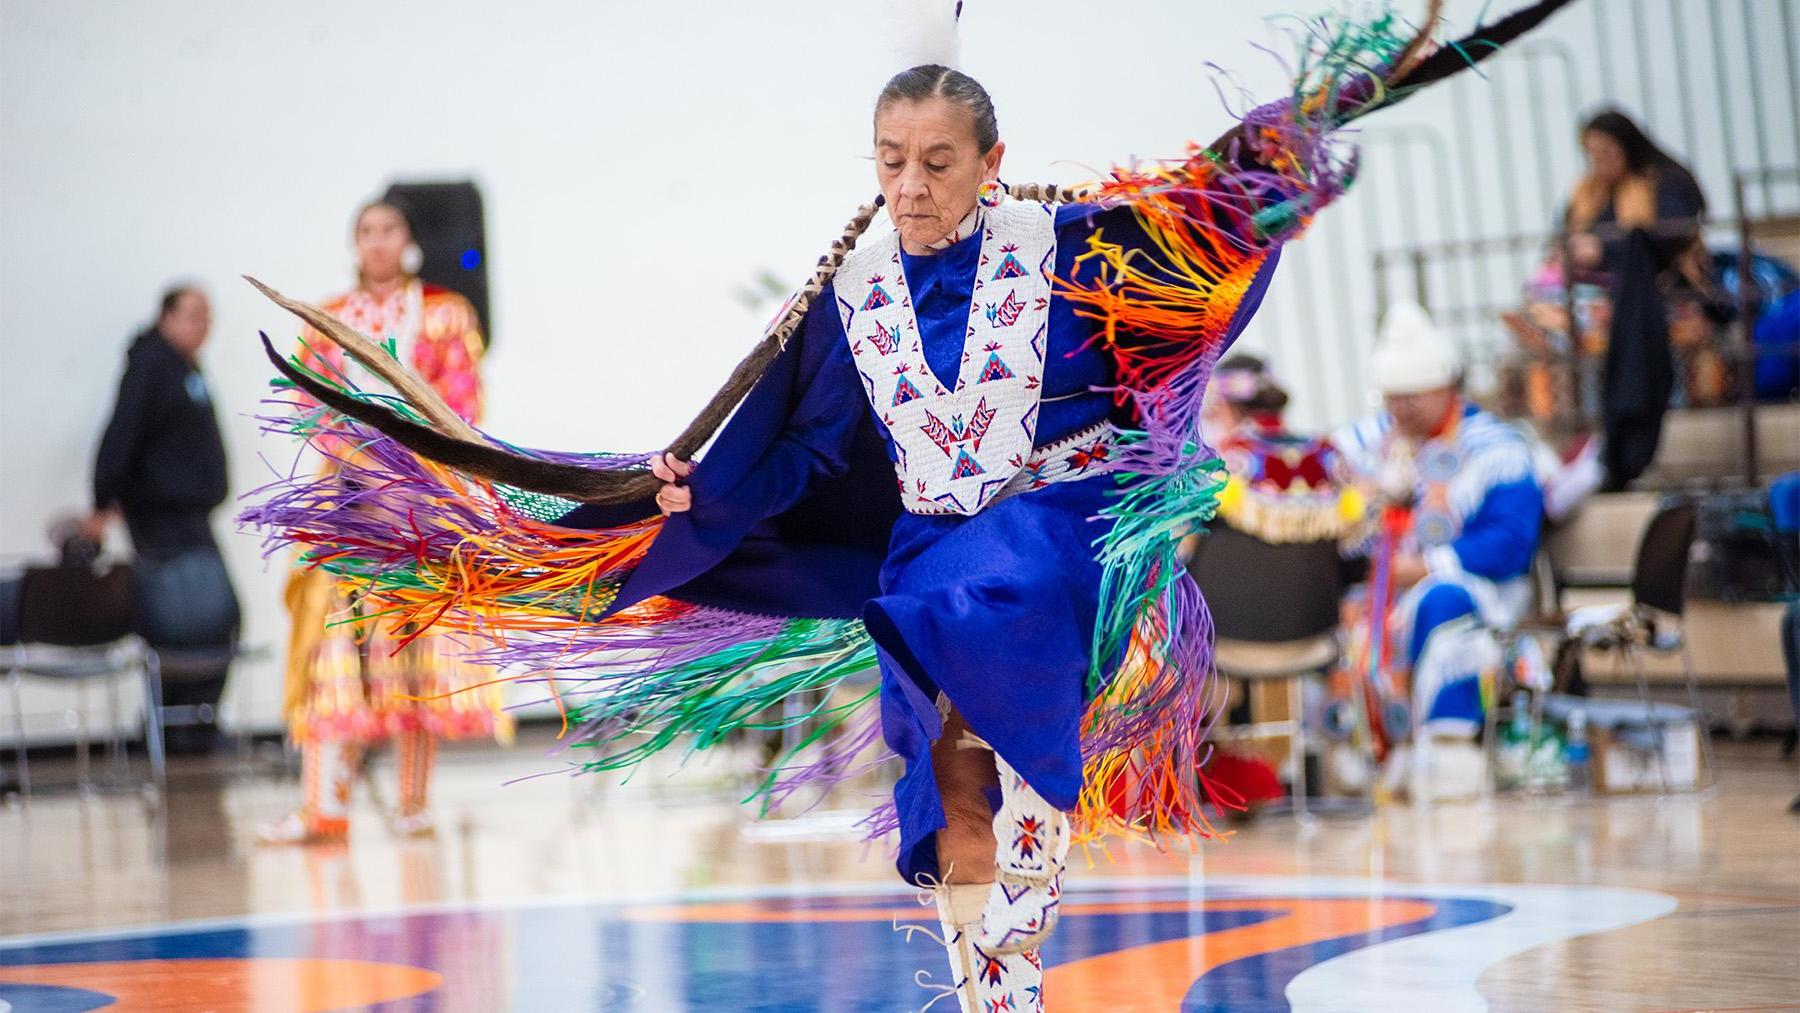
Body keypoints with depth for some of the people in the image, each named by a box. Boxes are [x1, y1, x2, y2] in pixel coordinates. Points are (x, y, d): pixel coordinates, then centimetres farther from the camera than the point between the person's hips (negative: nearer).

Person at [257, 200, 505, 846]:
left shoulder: (445, 314, 8)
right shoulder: (328, 321, 14)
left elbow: (461, 404, 1)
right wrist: (351, 453, -9)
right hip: (349, 491, 1)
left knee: (420, 634, -5)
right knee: (337, 636, -8)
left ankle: (414, 803, 0)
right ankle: (324, 808, -15)